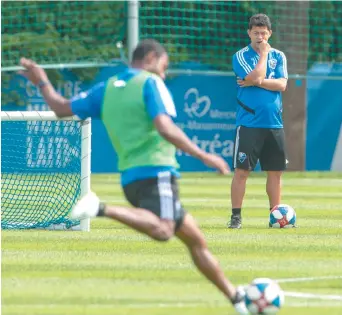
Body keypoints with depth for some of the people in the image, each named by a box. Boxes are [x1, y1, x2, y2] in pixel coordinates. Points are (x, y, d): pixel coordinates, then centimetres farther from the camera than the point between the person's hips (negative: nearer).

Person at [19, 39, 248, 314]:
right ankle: (101, 209, -42)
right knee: (161, 230, -36)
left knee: (196, 240, 16)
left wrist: (43, 83, 39)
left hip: (131, 177, 8)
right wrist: (204, 156, -16)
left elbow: (61, 107, 21)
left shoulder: (106, 89, 17)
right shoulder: (150, 83, -2)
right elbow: (165, 128, -16)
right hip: (155, 170, -8)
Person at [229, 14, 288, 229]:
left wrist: (256, 82, -12)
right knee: (242, 170, -7)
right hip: (249, 124, -4)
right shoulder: (241, 56, -1)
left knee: (276, 171, 6)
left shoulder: (278, 56, 11)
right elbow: (256, 77, -17)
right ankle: (236, 216, -3)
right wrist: (263, 53, -6)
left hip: (274, 124, 4)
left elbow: (282, 85, -3)